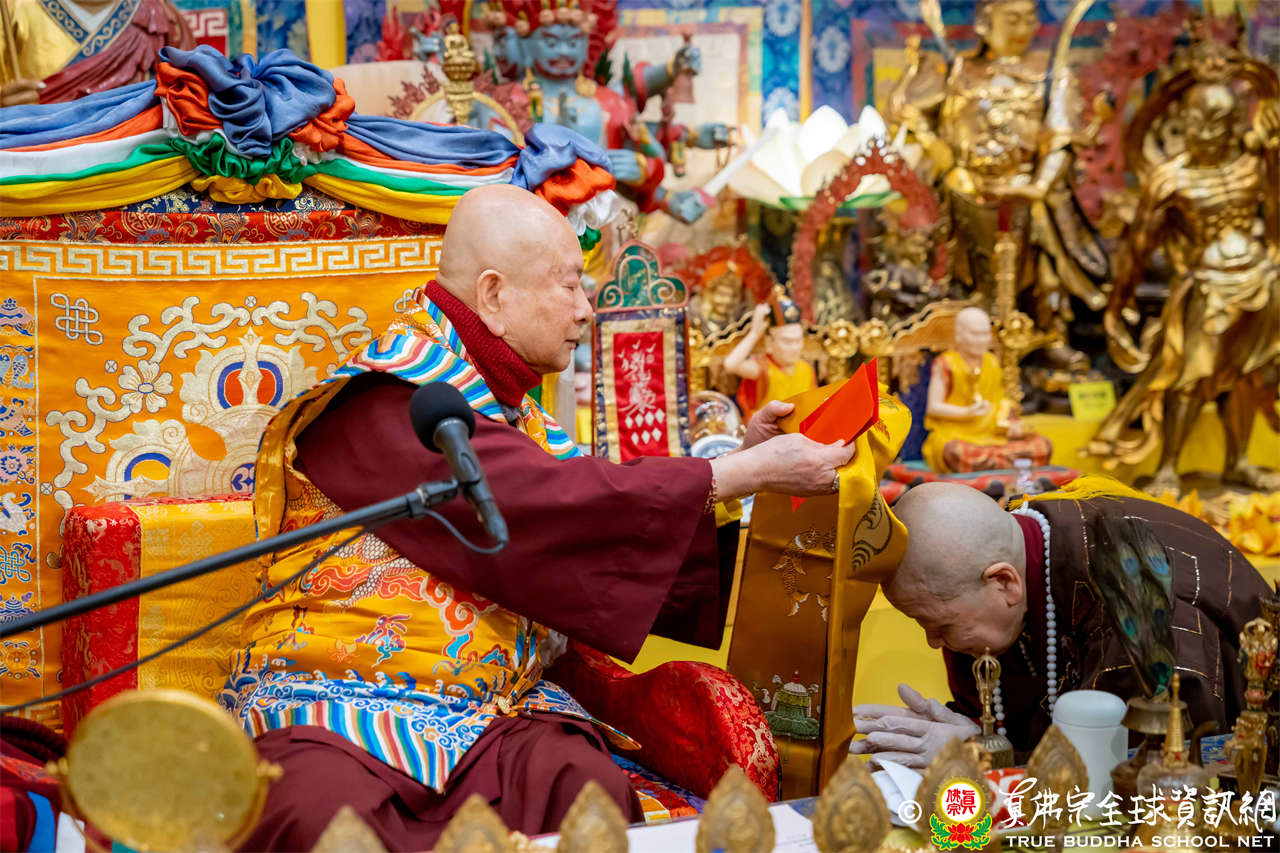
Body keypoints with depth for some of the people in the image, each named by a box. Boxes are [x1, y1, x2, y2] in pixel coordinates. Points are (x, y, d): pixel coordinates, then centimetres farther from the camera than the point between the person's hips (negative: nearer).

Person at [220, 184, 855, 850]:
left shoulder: (511, 410, 20)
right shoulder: (391, 401, -10)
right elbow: (545, 506, -20)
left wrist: (743, 458, 15)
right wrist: (746, 475, -15)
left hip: (489, 706, 7)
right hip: (333, 697, -7)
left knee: (591, 789, -26)